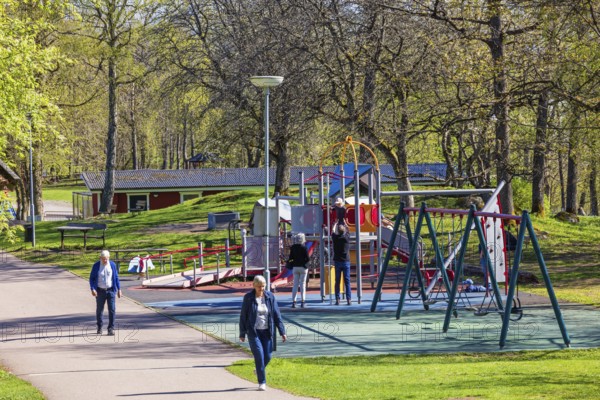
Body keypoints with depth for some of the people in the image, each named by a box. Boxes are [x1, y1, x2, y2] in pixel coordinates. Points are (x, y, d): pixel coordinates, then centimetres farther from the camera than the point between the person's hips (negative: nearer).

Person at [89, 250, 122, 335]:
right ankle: (99, 327, 26)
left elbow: (116, 277, 8)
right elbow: (92, 278, -1)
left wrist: (119, 289, 5)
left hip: (111, 290, 0)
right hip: (100, 291, 0)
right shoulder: (96, 266, -4)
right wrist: (92, 289, -15)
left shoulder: (112, 265, 0)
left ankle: (111, 328, -3)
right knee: (99, 310, 9)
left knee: (112, 310, -8)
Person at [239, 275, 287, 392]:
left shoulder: (270, 297, -1)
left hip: (267, 331, 3)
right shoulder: (248, 298, -6)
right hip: (253, 331, -3)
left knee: (267, 356, 4)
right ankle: (262, 382, -4)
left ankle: (259, 370, 37)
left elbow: (277, 315, 1)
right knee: (259, 355, -12)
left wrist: (282, 332, -3)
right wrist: (242, 334, -1)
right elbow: (243, 316, -1)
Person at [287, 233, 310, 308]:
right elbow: (307, 258, -12)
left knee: (295, 284, 8)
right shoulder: (304, 247, -11)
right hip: (303, 267, -3)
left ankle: (293, 301, 3)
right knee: (302, 284, 2)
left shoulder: (293, 247, 1)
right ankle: (302, 301, 1)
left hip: (295, 267, 3)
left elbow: (290, 258, 1)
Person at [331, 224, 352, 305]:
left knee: (337, 281, 4)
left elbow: (332, 231, 17)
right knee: (347, 281, 0)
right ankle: (349, 299, -4)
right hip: (346, 261, 0)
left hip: (337, 262, 0)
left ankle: (337, 299, -1)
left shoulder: (335, 238, -5)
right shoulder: (346, 237, -5)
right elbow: (347, 230, 17)